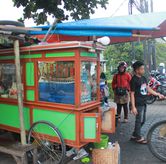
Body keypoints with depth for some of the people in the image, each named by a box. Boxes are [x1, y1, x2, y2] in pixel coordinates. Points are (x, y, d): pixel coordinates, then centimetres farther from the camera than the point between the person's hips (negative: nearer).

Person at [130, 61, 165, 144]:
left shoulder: (143, 78, 8)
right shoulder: (134, 80, -16)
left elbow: (148, 88, 17)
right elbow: (132, 94, -17)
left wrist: (158, 94, 15)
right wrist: (133, 107, -20)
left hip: (143, 103, 9)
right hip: (138, 104, -9)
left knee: (142, 120, 16)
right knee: (139, 120, 3)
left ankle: (134, 135, 29)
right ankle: (138, 138, 19)